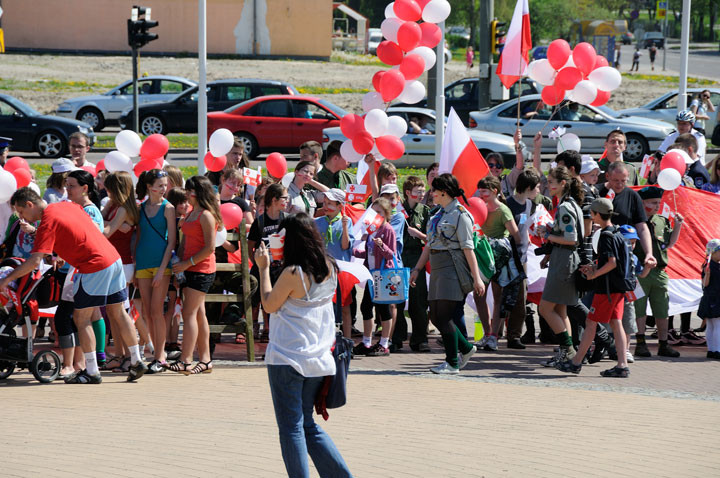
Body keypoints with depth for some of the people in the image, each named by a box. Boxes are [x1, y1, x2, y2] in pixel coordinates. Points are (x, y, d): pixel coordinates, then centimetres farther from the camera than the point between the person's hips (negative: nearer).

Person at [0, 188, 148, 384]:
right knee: (118, 313, 16)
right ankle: (137, 362, 20)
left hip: (94, 267, -8)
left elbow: (35, 261, -19)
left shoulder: (47, 222, -12)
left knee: (81, 318, 1)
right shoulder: (66, 205, 13)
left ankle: (92, 371, 1)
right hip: (114, 259, 8)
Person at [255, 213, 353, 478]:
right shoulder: (329, 269, 2)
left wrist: (264, 268, 0)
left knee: (291, 428, 0)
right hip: (318, 358, 7)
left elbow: (269, 305, -6)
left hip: (287, 360, -7)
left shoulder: (293, 273, -17)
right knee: (308, 424, 18)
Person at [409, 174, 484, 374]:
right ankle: (466, 348, 25)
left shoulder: (459, 214, -8)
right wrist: (417, 269, 21)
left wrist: (476, 277, -15)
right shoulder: (438, 214, 17)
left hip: (453, 270, -9)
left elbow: (468, 248, -12)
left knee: (444, 317, -10)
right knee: (435, 317, 8)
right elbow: (429, 245, 23)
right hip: (437, 270, 9)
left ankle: (452, 363, -1)